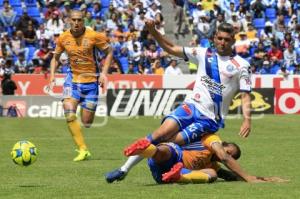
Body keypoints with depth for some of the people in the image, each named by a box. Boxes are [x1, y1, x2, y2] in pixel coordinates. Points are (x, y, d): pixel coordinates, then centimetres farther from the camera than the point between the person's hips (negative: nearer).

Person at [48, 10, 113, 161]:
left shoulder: (94, 36, -10)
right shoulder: (63, 38, -1)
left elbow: (109, 52, 0)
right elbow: (56, 57, 14)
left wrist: (104, 73, -10)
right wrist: (52, 76, 0)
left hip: (91, 81, -2)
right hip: (73, 79, 2)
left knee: (86, 123, -1)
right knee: (69, 112, -24)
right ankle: (83, 150, -17)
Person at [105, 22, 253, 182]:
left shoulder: (241, 65, 1)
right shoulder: (204, 54, 10)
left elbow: (245, 95, -2)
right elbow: (171, 49, 13)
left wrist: (247, 119, -18)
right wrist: (152, 31, 0)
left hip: (210, 119, -2)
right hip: (191, 105, 2)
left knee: (171, 143, -18)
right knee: (163, 131, -22)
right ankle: (124, 169, -19)